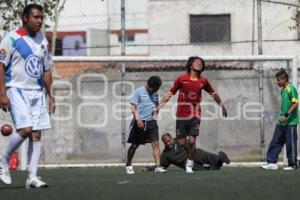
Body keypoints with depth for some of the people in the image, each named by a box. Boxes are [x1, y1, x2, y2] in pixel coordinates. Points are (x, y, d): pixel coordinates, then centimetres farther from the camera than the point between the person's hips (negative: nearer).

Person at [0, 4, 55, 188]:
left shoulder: (42, 41, 12)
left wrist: (50, 95, 15)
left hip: (37, 92, 6)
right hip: (17, 90, -6)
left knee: (37, 134, -1)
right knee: (25, 129, -19)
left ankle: (32, 177, 0)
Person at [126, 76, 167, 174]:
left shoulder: (155, 94, 11)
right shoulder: (139, 92, -7)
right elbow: (133, 107, -12)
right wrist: (138, 119, -25)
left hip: (151, 122, 5)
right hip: (140, 122, -5)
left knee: (156, 144, -8)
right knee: (135, 145, 5)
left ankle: (158, 166, -11)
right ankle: (128, 165, 20)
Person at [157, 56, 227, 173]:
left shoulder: (203, 81, 6)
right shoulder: (182, 79, 0)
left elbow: (213, 93, 22)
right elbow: (170, 94, 5)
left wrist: (222, 105, 29)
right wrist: (158, 107, -1)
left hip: (195, 116, 1)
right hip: (181, 115, -1)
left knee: (192, 141, -11)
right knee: (181, 143, -2)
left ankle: (189, 164, 4)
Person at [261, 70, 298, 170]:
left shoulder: (291, 89, -12)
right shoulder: (283, 90, 14)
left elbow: (295, 104, -18)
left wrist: (286, 115, -21)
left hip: (290, 122, -9)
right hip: (282, 122, 9)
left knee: (291, 143, -1)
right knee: (275, 142, 6)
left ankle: (292, 164, 7)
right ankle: (272, 162, 8)